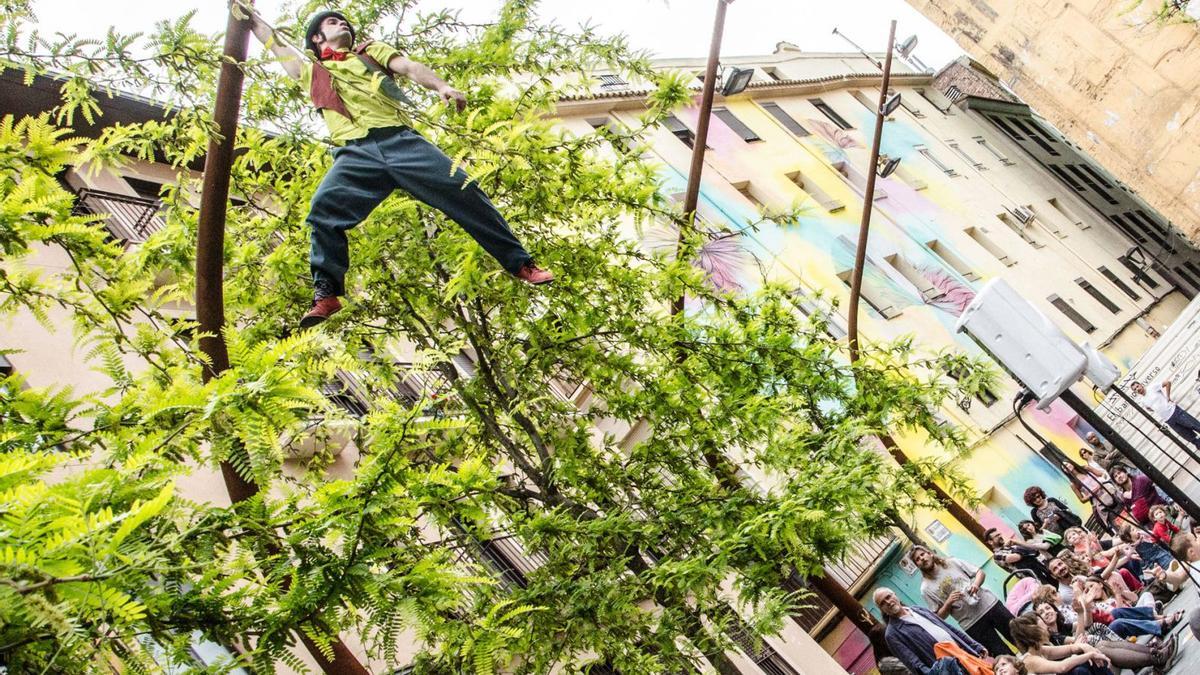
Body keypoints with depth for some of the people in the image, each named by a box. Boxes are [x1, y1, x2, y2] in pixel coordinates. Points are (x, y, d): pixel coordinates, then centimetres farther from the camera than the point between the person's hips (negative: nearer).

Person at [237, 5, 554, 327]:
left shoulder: (372, 51, 29)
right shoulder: (311, 72, 31)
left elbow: (410, 68, 12)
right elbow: (274, 43, 36)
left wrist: (441, 86, -9)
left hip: (402, 140, 0)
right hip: (356, 154, 0)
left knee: (463, 190, -13)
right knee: (324, 208, -25)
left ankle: (520, 263, -7)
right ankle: (327, 294, -22)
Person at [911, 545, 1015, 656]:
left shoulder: (952, 562, 4)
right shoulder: (926, 589, -3)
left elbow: (980, 572, 8)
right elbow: (939, 617, -2)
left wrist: (976, 584, -13)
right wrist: (948, 602, -19)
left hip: (990, 604, 3)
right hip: (972, 624, -3)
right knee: (1005, 656, -3)